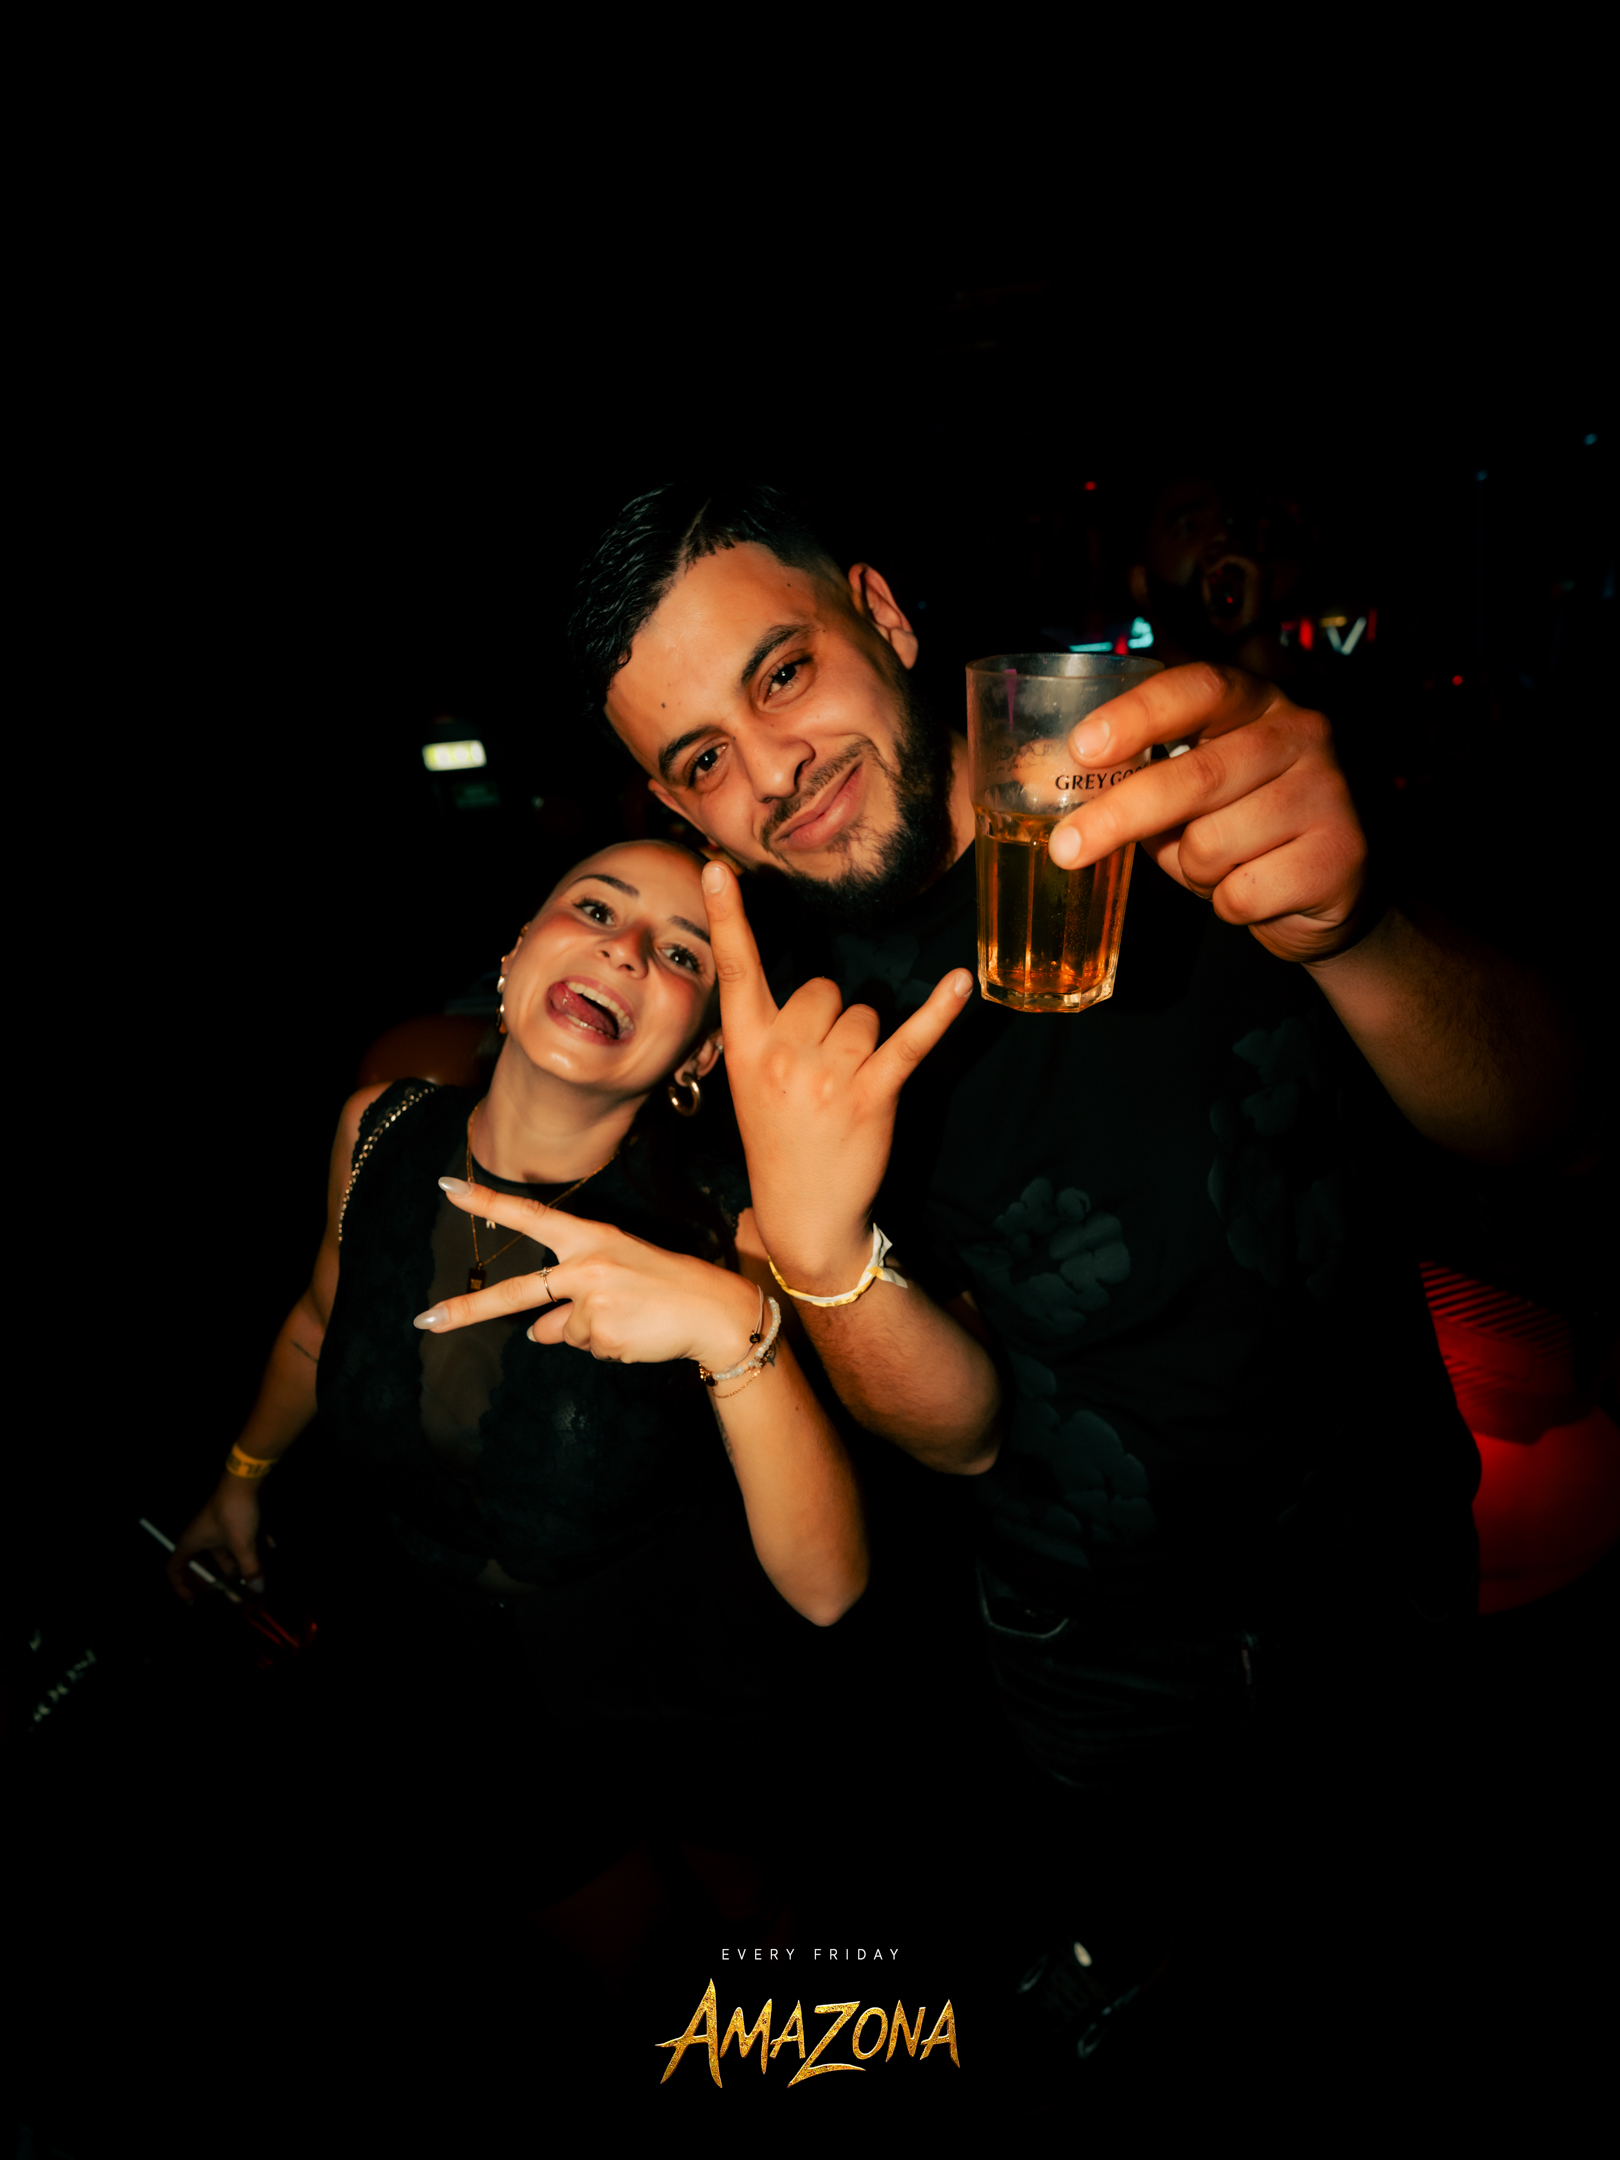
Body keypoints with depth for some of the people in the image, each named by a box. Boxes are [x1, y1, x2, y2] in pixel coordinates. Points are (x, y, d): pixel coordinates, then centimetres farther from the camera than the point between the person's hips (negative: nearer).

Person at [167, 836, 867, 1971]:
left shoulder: (724, 1233, -28)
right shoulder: (381, 1130, -17)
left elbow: (827, 1587, -33)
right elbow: (326, 1313, 6)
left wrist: (735, 1326, -47)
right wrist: (245, 1474, 19)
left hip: (687, 1711, -3)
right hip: (471, 1707, 3)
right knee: (604, 1945, 25)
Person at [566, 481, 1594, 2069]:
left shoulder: (1183, 800, -17)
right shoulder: (806, 1030, -13)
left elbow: (1531, 1120, -23)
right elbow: (963, 1433, -13)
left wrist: (1347, 928, -44)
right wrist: (812, 1244, -34)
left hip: (1398, 1559, 1)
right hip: (1104, 1651, 0)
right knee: (1132, 1943, 25)